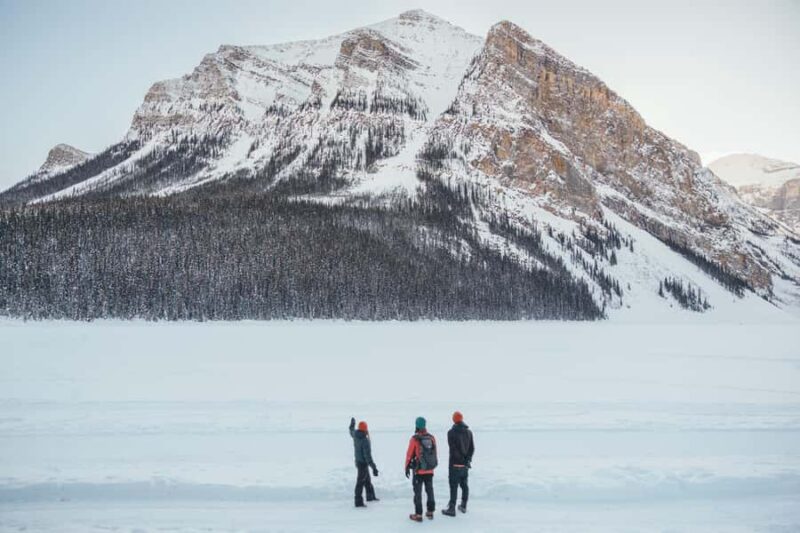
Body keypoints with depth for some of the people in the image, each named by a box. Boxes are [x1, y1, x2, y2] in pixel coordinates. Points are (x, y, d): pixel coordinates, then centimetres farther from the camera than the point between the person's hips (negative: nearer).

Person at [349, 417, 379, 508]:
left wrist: (352, 424, 43)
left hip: (358, 462, 9)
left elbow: (352, 432, 22)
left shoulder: (355, 435, -5)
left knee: (367, 480, 23)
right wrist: (374, 467, -28)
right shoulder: (365, 440, -28)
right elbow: (368, 455, -30)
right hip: (363, 463, -9)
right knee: (360, 482, -4)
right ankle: (358, 502, 0)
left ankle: (370, 496, 37)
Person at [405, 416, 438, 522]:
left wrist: (407, 467, 1)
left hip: (419, 471, -5)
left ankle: (418, 514, 5)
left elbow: (409, 454, -10)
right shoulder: (432, 438, 0)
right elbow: (434, 453, 9)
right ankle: (430, 512, 24)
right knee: (430, 490, 17)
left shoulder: (414, 439, -14)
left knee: (418, 492, 4)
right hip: (430, 470, 5)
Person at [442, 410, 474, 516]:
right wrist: (468, 459, -3)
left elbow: (453, 448, -17)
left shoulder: (451, 432, -14)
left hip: (455, 464, -5)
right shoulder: (468, 432, 3)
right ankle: (463, 506, 25)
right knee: (464, 485, 16)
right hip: (465, 464, 5)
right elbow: (472, 448, 0)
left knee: (454, 486, -2)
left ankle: (452, 509, 0)